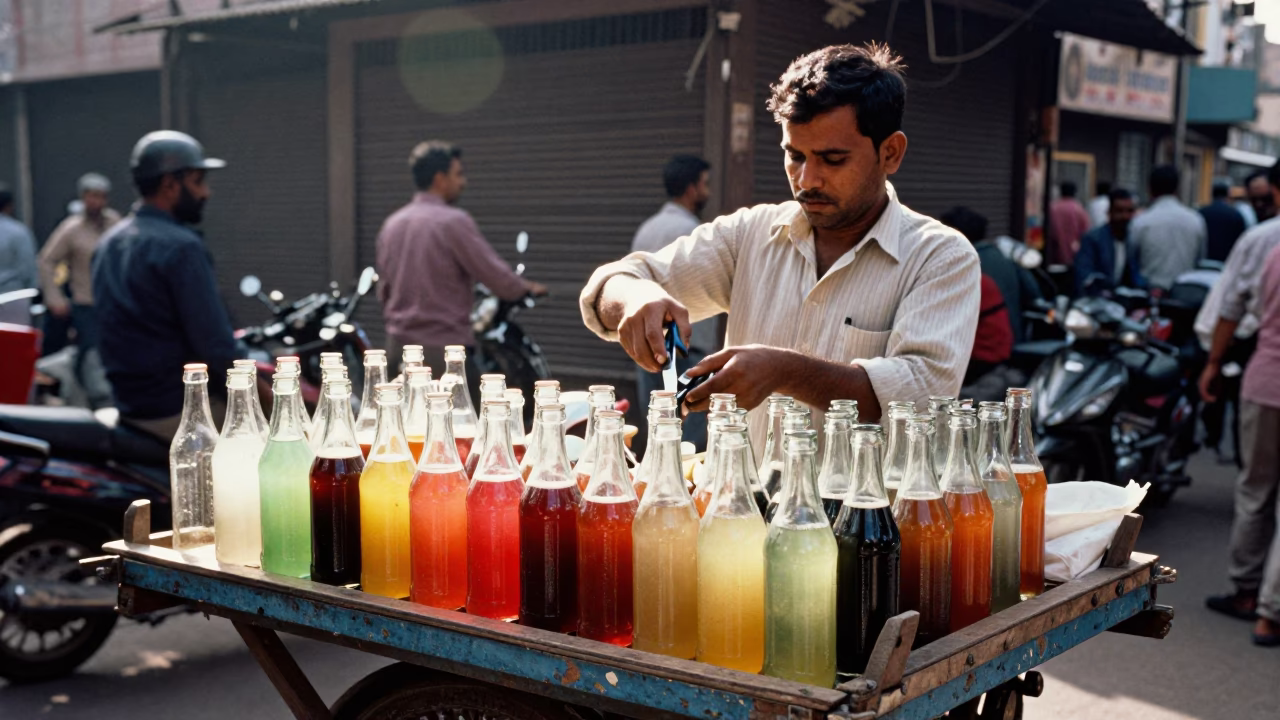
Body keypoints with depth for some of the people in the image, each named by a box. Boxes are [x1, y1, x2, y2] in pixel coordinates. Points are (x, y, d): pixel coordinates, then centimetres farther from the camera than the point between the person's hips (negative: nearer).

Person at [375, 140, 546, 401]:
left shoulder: (392, 225, 10)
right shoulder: (453, 221, -13)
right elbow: (496, 275, -12)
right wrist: (528, 288, 6)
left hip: (399, 347, 8)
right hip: (444, 350, -7)